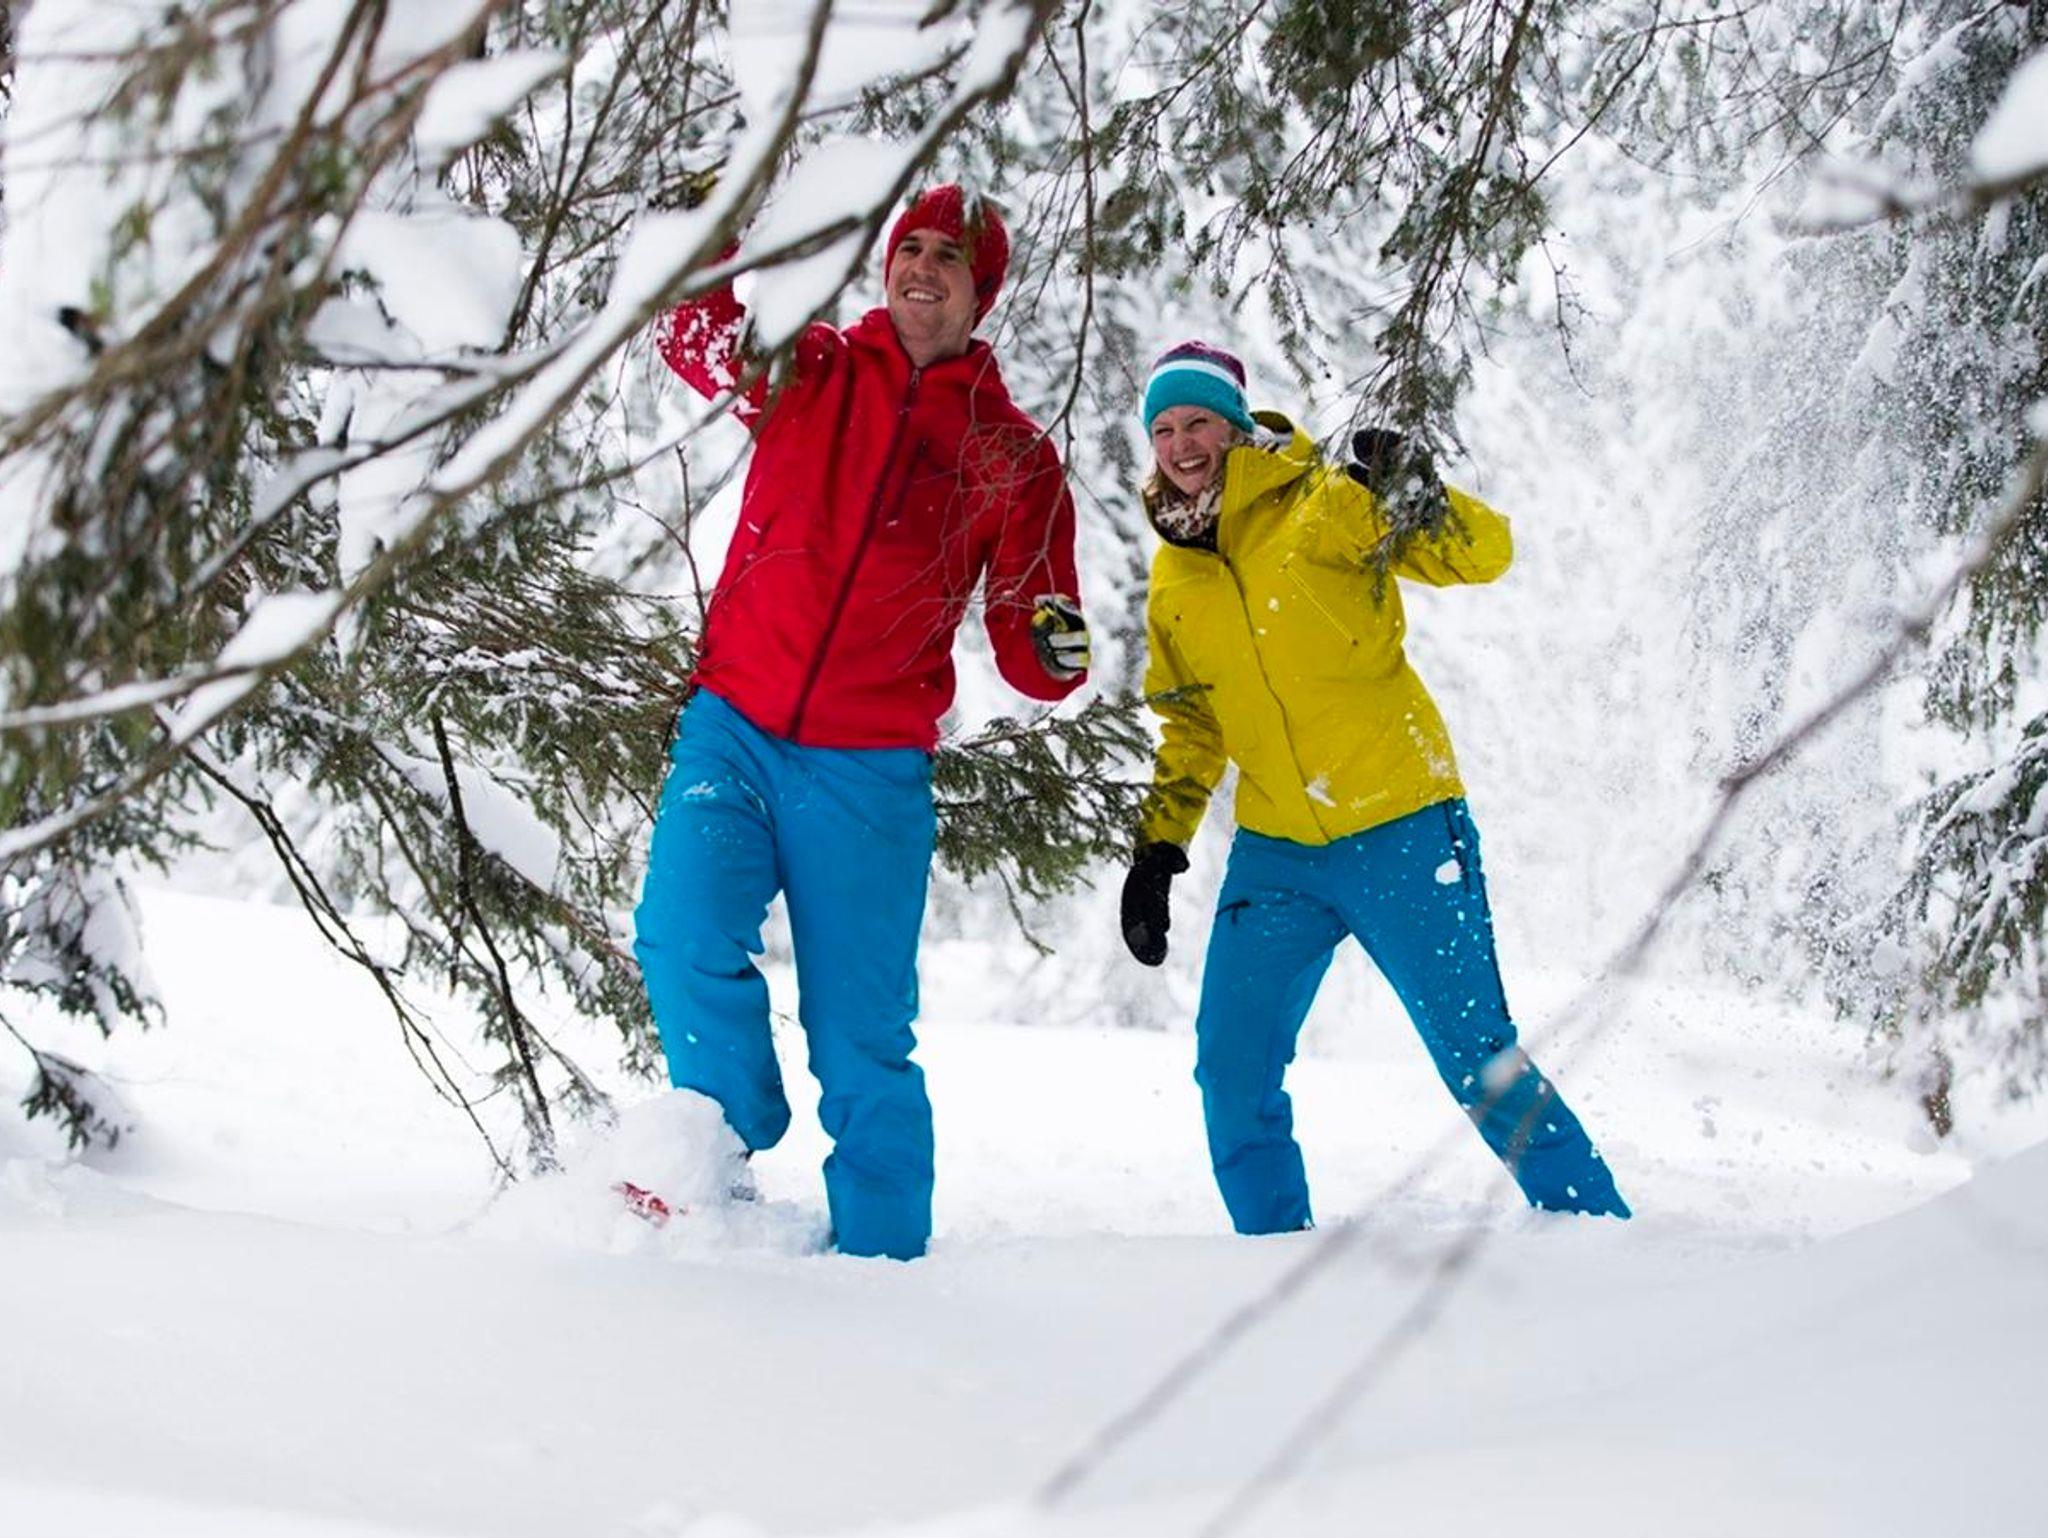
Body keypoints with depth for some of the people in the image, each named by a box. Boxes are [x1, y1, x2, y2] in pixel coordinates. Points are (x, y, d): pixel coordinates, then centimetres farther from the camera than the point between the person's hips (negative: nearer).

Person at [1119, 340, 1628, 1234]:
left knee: (1477, 1056, -4)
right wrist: (1158, 849, 13)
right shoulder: (1171, 577, 10)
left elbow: (1484, 555, -14)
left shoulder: (1322, 505, -7)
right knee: (1232, 1069, 1)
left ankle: (1593, 1222, 11)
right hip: (1275, 851, 5)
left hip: (1400, 831, -5)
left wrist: (1419, 501, -33)